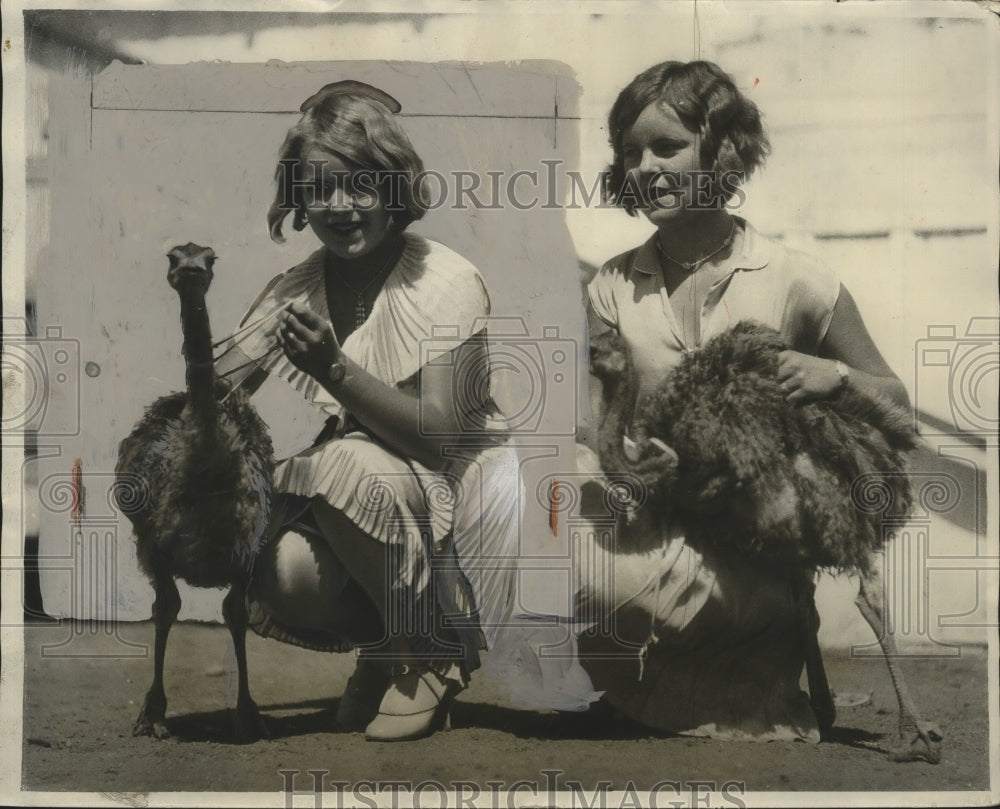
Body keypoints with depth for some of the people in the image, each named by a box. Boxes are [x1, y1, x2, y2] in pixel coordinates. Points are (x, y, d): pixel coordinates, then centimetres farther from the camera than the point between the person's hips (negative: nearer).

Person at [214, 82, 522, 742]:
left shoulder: (446, 283, -12)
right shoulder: (296, 292, 3)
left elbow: (437, 436, -21)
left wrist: (335, 371, -33)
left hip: (456, 496, -3)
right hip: (348, 502, 4)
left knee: (346, 464, -34)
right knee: (286, 574, -29)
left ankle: (432, 650, -10)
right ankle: (382, 645, 6)